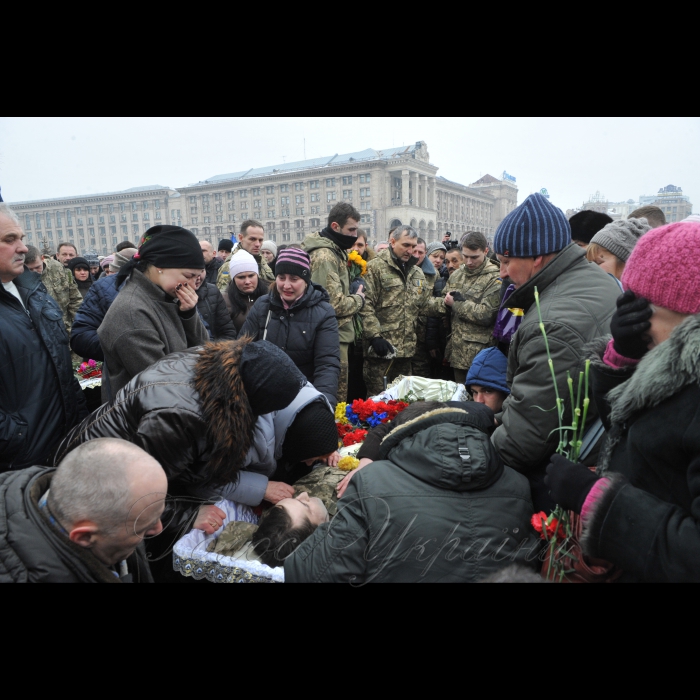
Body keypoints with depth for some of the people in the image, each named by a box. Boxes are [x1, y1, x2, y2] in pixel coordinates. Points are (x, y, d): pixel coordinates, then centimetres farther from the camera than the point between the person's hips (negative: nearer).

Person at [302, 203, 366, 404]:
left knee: (336, 396, 18)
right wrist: (359, 299, -6)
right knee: (336, 401, -2)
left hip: (337, 336, 10)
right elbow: (335, 304, -24)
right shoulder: (324, 256, -17)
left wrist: (354, 292, 8)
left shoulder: (335, 251, 15)